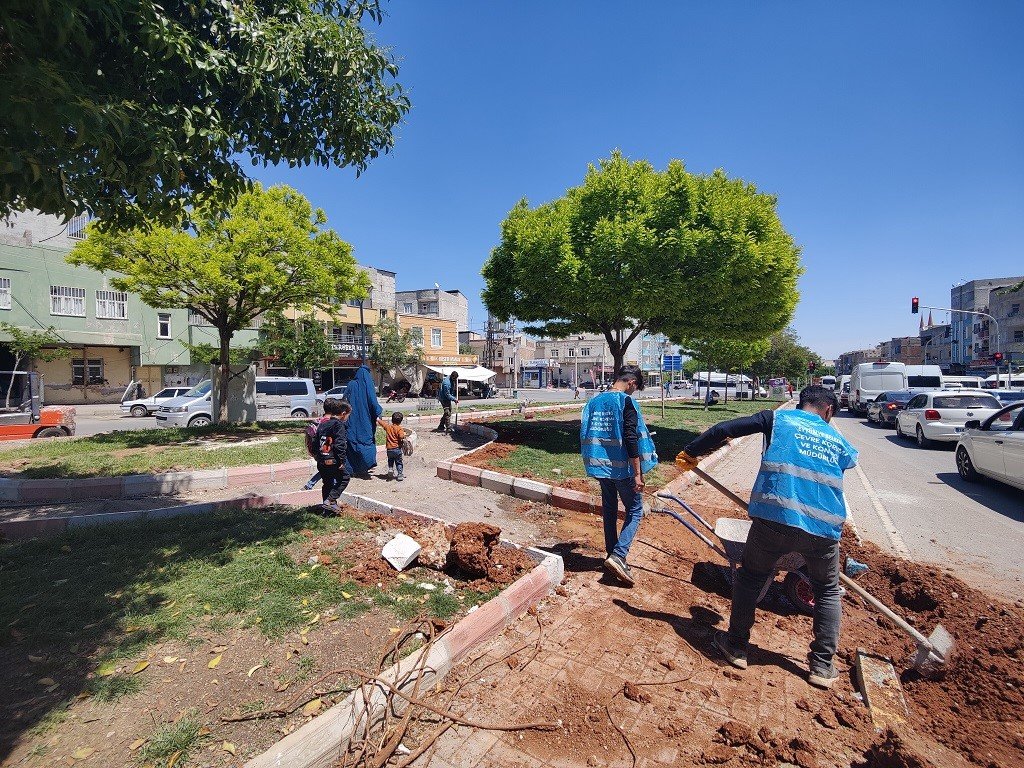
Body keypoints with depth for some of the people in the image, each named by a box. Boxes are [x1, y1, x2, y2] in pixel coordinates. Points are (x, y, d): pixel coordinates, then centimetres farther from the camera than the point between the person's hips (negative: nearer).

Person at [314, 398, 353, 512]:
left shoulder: (321, 424, 16)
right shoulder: (338, 425, -12)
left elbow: (317, 443, 21)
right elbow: (340, 444, -19)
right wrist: (342, 460, -15)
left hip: (321, 461, 8)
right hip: (333, 461, -8)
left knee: (327, 483, 18)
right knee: (344, 477, 7)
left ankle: (328, 508, 24)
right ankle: (330, 500, -4)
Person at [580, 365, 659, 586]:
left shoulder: (594, 401, 7)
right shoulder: (626, 402, -13)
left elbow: (585, 435, 13)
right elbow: (631, 440, -19)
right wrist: (638, 473, -15)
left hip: (599, 466, 6)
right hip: (621, 467, -6)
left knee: (609, 510, 18)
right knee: (635, 511, 6)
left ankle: (613, 555, 26)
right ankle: (618, 555, -7)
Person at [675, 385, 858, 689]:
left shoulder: (778, 418, 9)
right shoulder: (838, 441, 19)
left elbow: (724, 429, 1)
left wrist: (690, 453, 11)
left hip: (774, 518, -2)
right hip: (825, 527, 3)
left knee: (750, 578, 19)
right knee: (828, 591, 28)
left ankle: (736, 646, 29)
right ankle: (822, 666, 31)